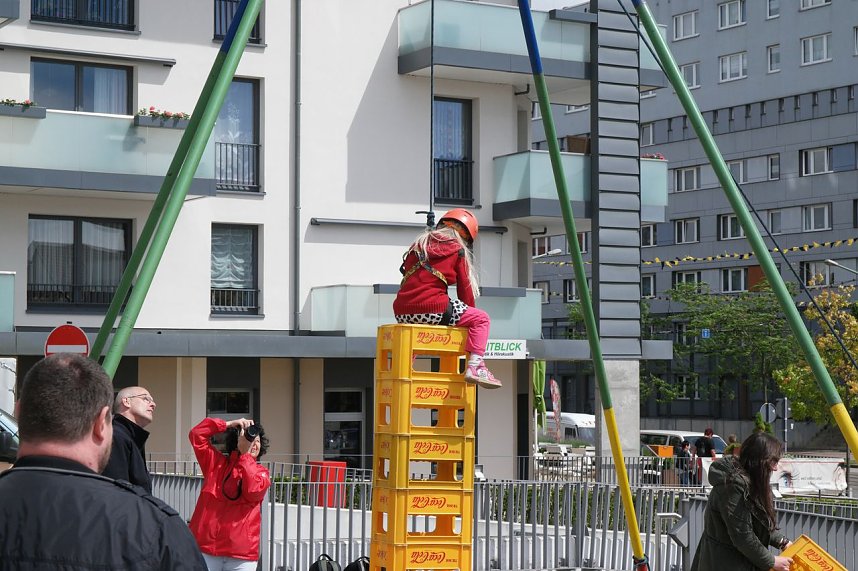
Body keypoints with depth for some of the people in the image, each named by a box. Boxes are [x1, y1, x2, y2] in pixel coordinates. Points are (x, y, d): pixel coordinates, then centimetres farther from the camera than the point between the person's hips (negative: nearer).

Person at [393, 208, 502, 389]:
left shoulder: (418, 244, 24)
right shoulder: (457, 250, 7)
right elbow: (465, 288, 10)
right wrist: (470, 311, 27)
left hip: (402, 312, 7)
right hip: (432, 309, -7)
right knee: (481, 319, 6)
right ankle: (474, 366, -13)